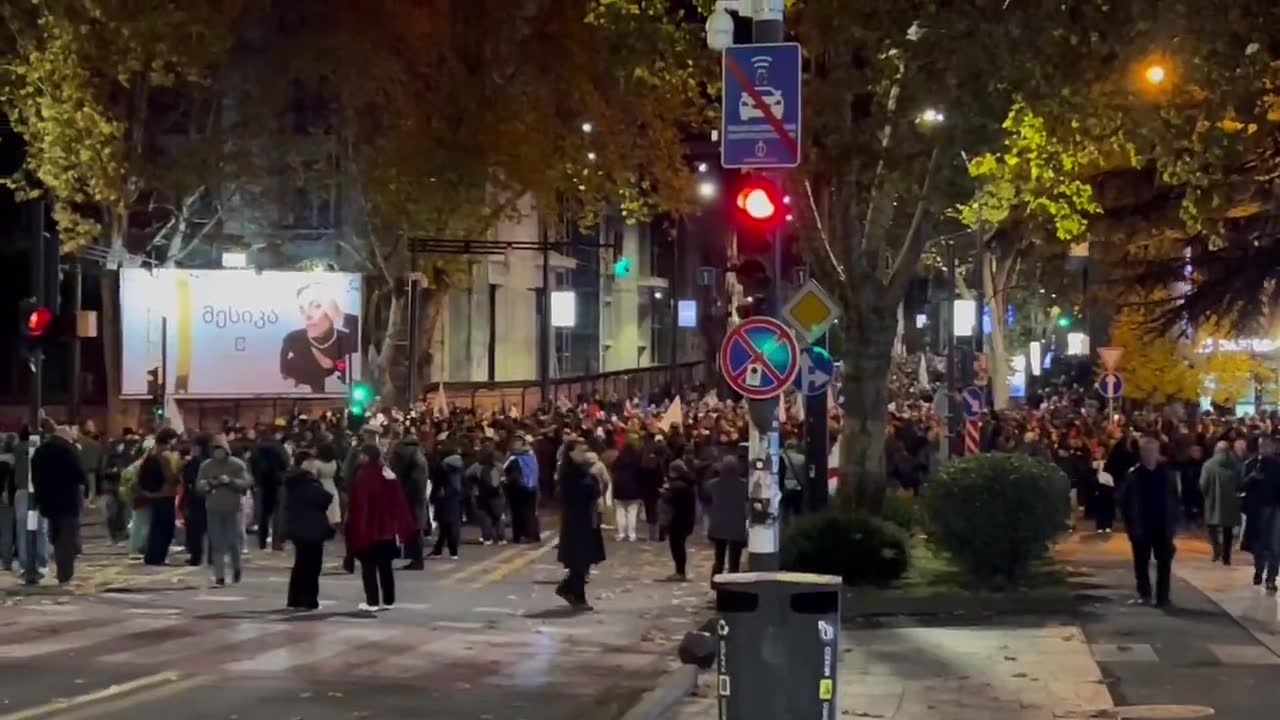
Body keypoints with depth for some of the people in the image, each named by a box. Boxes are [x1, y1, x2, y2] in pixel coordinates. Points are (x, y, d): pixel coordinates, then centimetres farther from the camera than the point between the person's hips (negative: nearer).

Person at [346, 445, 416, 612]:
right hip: (387, 528, 6)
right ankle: (388, 600, 12)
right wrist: (400, 527, 10)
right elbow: (399, 502, 6)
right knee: (385, 566, 12)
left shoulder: (364, 476, -14)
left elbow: (358, 504, -13)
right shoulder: (389, 475, 4)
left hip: (367, 528, -6)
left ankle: (372, 602, -2)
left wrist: (355, 528, -7)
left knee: (369, 566, 1)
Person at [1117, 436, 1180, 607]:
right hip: (1141, 527, -1)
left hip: (1163, 527, 1)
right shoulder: (1133, 475, -4)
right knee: (1141, 562, 8)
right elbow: (1125, 502, -4)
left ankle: (1162, 597, 3)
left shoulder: (1167, 475, 2)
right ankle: (1144, 593, 22)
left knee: (1164, 563, 0)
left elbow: (1174, 501, 6)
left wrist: (1172, 524, -1)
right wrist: (1131, 525, -8)